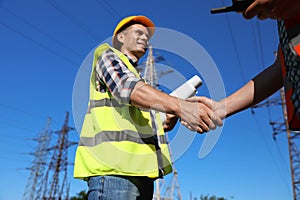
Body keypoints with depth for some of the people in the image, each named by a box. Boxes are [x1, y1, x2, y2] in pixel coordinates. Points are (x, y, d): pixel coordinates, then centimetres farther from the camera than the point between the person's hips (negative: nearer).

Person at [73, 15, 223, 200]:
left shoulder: (138, 77, 30)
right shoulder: (108, 56, 8)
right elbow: (128, 88, -15)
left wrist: (168, 122, 6)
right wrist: (180, 106, -29)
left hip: (140, 171, 8)